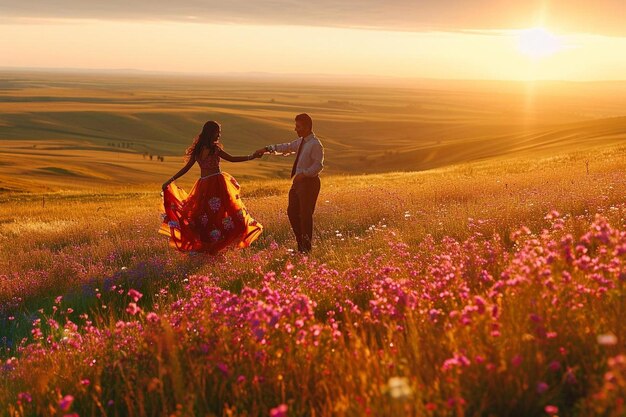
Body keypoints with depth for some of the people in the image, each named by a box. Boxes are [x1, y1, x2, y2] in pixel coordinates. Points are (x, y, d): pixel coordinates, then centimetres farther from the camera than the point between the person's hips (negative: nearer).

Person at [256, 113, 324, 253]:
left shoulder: (315, 145, -15)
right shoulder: (300, 141, 12)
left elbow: (318, 165, -21)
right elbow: (286, 147, 23)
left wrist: (304, 174, -30)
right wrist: (267, 149, 19)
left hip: (309, 182, -10)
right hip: (298, 181, 10)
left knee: (305, 214, -4)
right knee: (292, 211, 14)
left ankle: (306, 248, 8)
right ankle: (300, 243, 25)